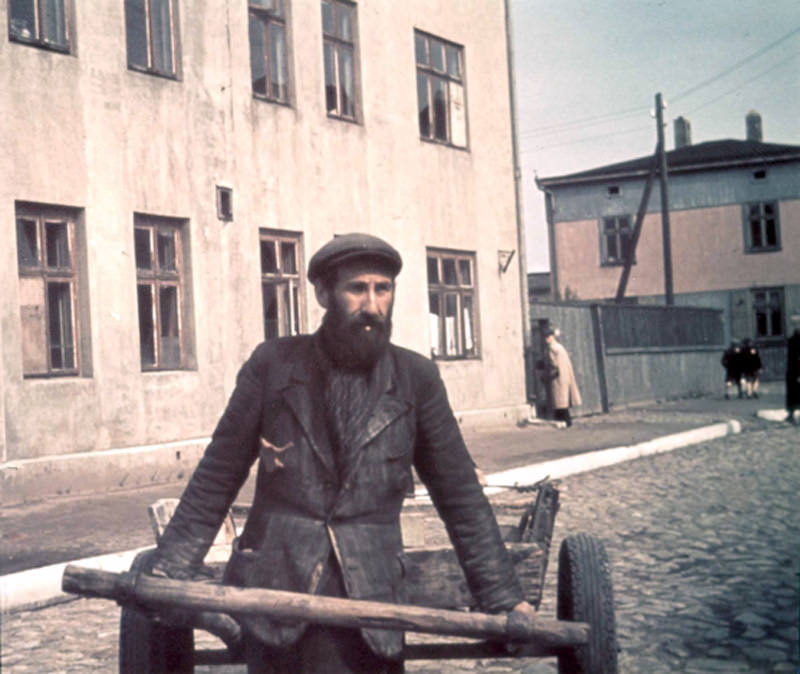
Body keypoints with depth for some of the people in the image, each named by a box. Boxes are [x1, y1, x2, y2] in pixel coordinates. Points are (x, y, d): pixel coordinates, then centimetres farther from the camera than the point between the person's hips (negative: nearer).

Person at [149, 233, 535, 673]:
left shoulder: (416, 379, 3)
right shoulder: (273, 365, 1)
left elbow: (461, 497, 7)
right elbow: (215, 481, 6)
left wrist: (504, 598, 4)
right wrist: (168, 573, 0)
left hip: (367, 603, 0)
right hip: (272, 594, 0)